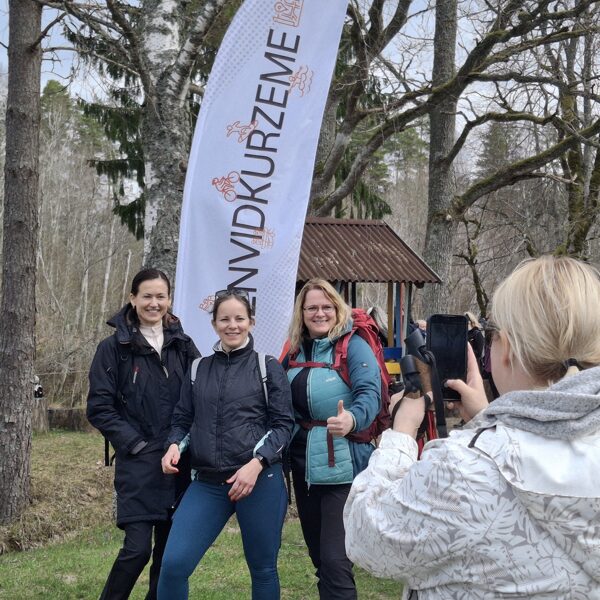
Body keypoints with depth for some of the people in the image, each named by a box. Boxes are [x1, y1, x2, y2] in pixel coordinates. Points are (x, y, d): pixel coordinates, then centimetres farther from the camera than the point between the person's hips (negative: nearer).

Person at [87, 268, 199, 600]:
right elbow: (99, 407, -4)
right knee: (138, 547, -11)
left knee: (170, 548, 8)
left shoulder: (183, 345, 9)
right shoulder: (114, 347, -1)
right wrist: (135, 443, -11)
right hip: (139, 463, -4)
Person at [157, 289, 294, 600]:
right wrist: (175, 445, -6)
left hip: (260, 481, -2)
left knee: (263, 569, 9)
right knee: (173, 564, -11)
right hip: (207, 483, 2)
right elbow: (182, 419, 16)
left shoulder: (268, 368, 2)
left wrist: (256, 464, -16)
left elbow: (283, 424, -2)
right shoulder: (199, 369, 11)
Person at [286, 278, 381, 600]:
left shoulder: (353, 346, -9)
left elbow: (370, 393, -24)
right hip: (304, 464, 7)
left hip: (341, 466, -7)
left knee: (335, 560, -9)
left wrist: (352, 419, -44)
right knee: (318, 555, 16)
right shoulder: (296, 350, 10)